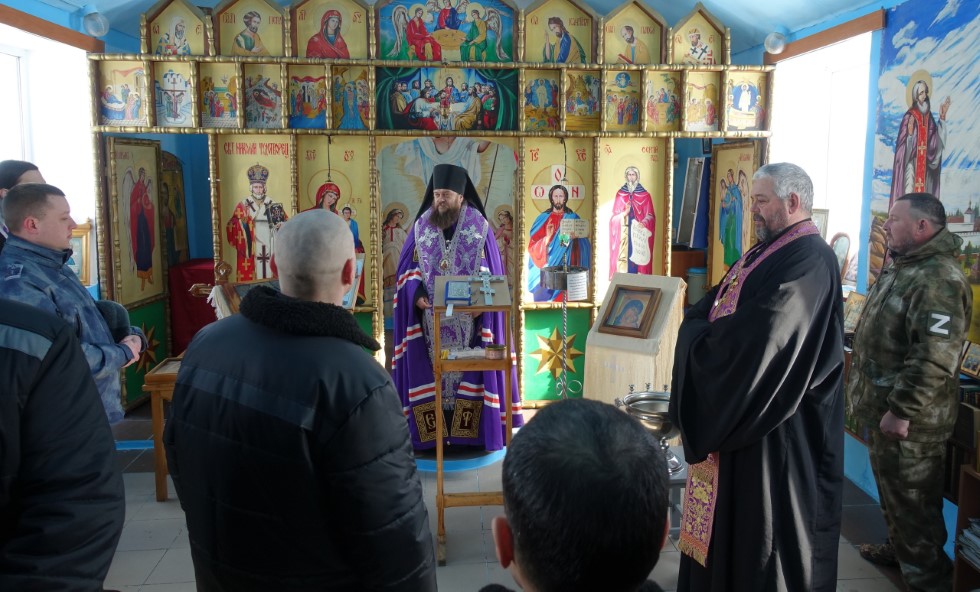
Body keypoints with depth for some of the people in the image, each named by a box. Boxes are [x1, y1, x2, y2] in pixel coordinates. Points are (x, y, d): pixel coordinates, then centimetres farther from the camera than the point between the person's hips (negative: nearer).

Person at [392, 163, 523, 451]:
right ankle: (434, 432, 11)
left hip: (469, 318, -1)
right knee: (434, 370, 3)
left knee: (468, 370, 0)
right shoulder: (422, 226, 6)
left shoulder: (479, 227, 0)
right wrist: (416, 295, -12)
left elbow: (489, 271, -2)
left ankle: (467, 432, 10)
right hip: (431, 320, 2)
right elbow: (408, 268, 5)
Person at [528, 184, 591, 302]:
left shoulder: (573, 218, 9)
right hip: (547, 269, -1)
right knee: (545, 298, -4)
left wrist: (575, 237, -14)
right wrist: (547, 237, -18)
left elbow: (583, 246, 6)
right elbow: (533, 246, -2)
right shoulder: (543, 219, 6)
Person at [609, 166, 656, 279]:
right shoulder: (620, 194, 9)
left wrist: (643, 223, -18)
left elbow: (650, 215, 2)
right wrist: (624, 213, -13)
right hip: (623, 233, 1)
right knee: (623, 258, -5)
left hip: (639, 233, -1)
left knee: (638, 258, -6)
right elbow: (615, 215, 6)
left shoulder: (645, 195, 5)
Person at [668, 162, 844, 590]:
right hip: (740, 409, 10)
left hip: (776, 423, -10)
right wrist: (700, 330, -10)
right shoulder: (767, 251, 14)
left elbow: (758, 336, -28)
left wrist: (699, 335, -12)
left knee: (762, 520, 4)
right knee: (732, 515, 18)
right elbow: (705, 310, 12)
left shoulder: (809, 261, -18)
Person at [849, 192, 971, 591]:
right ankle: (899, 549, 42)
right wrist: (874, 400, 24)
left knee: (913, 500, 3)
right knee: (892, 491, 24)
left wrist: (902, 411, -27)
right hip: (882, 408, 10)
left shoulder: (939, 279, -22)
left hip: (909, 420, -10)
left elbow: (935, 357, -29)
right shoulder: (902, 268, 12)